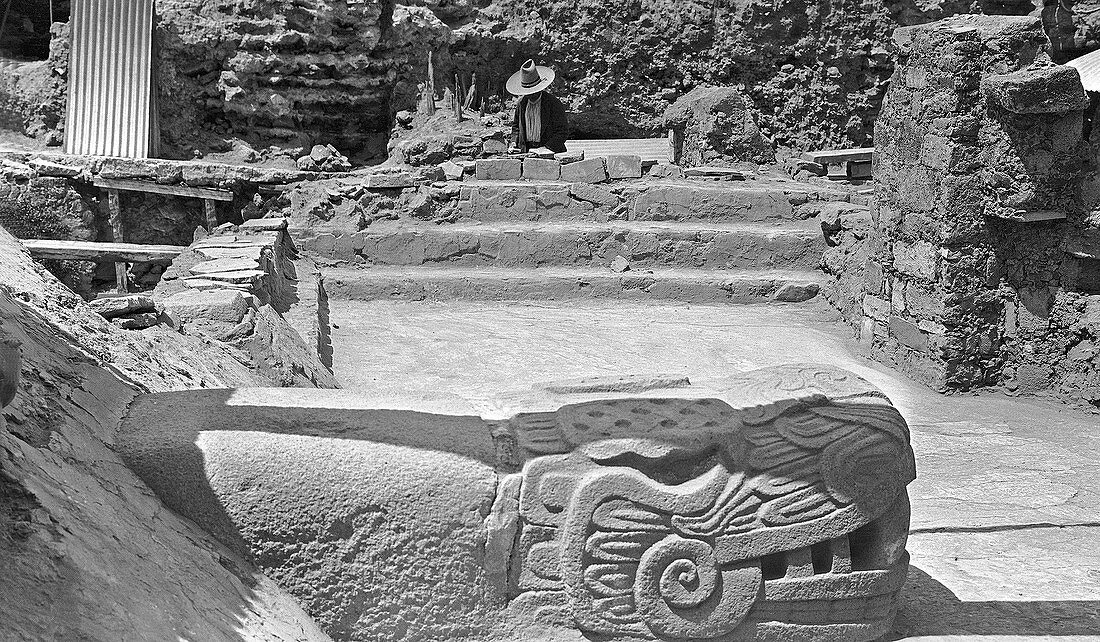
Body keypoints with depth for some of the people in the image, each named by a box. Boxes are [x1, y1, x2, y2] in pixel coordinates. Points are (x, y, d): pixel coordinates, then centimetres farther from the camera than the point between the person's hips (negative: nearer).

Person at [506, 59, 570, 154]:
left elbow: (563, 132, -4)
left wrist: (546, 148, -13)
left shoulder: (553, 103, -3)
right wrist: (518, 142, 9)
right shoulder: (522, 102, 12)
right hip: (526, 151, 4)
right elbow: (516, 126, 27)